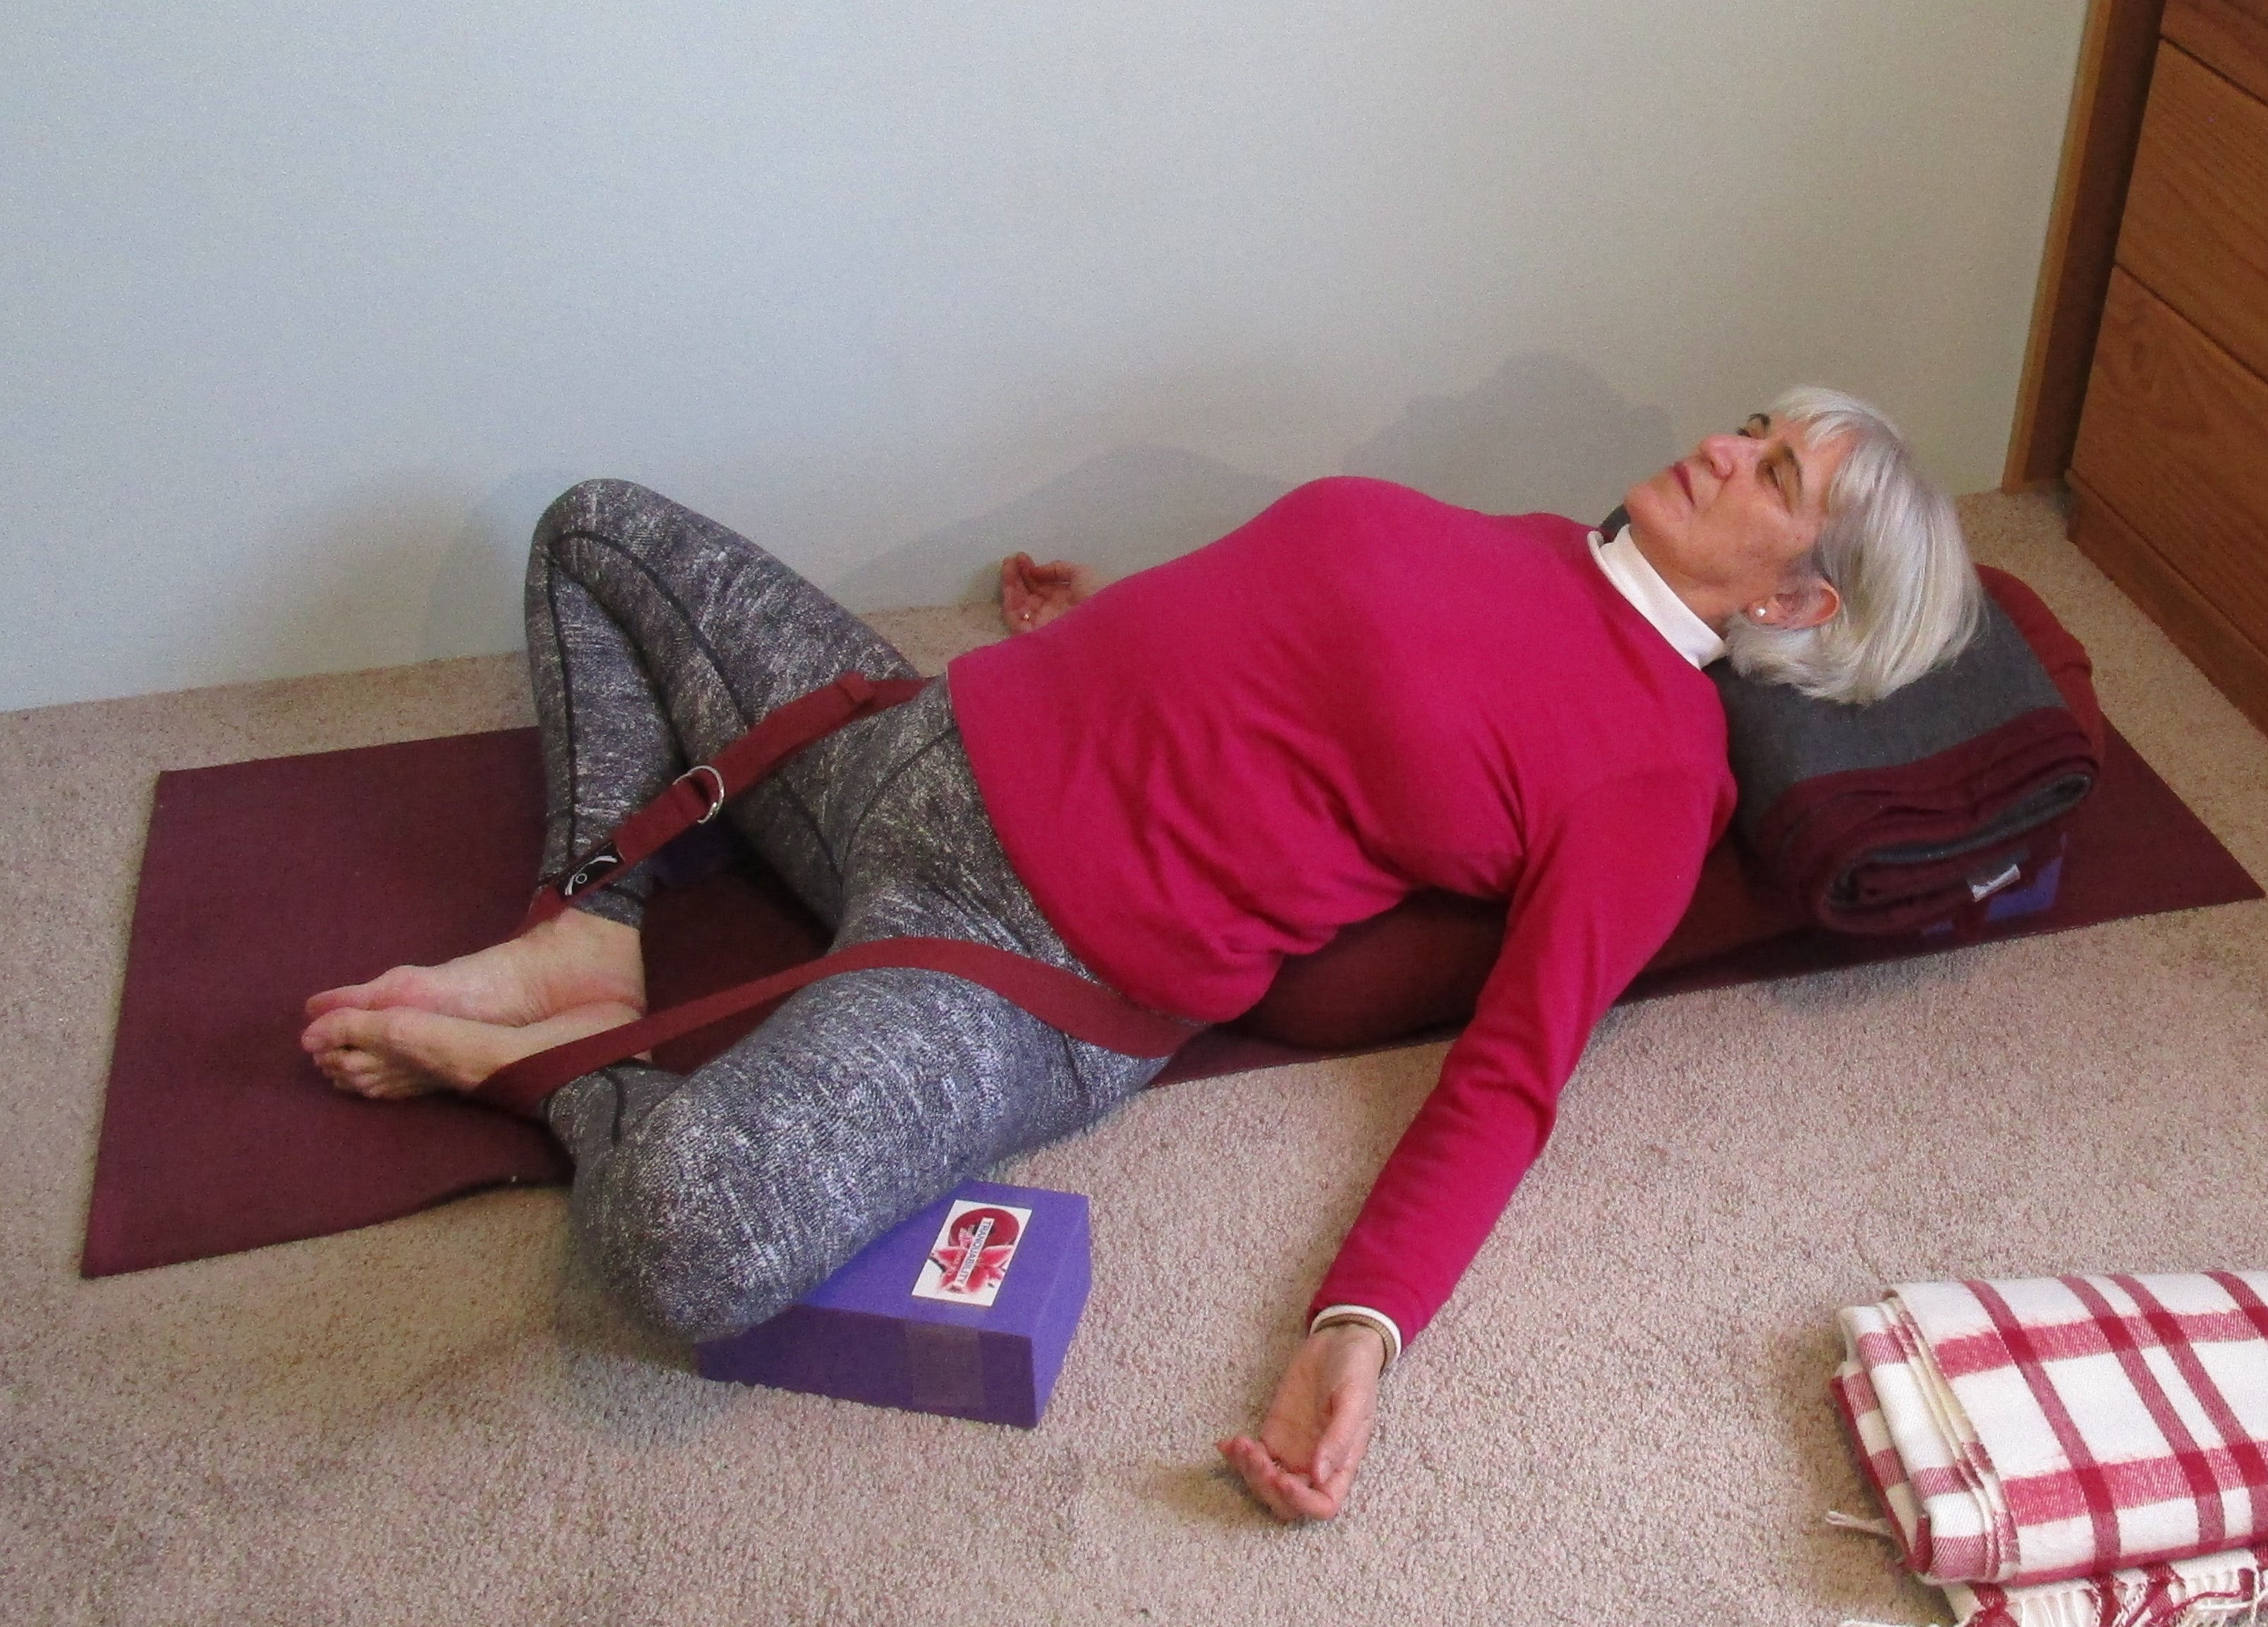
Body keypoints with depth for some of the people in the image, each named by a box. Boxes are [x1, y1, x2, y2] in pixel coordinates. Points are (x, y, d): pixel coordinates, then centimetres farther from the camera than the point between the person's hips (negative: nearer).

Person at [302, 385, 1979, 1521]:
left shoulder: (1654, 771, -9)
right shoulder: (1519, 545, 12)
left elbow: (1507, 1078, -14)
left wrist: (1360, 1330, -26)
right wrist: (1104, 631, 25)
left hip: (1025, 973, -8)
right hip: (920, 743, 9)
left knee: (694, 1233, -36)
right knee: (601, 525, 22)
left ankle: (561, 1059, -1)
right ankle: (586, 947, 8)